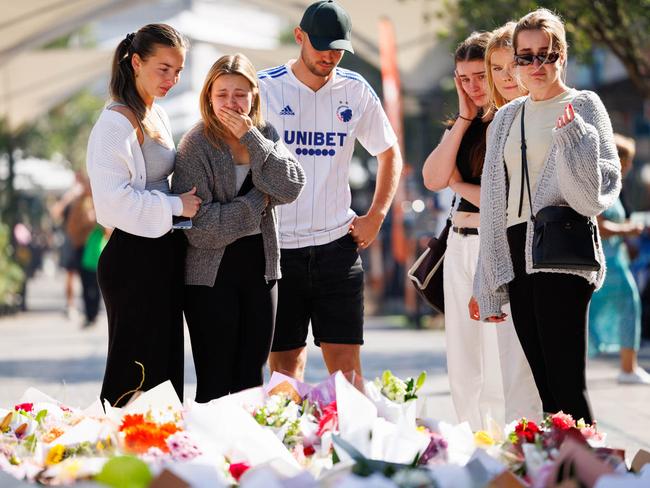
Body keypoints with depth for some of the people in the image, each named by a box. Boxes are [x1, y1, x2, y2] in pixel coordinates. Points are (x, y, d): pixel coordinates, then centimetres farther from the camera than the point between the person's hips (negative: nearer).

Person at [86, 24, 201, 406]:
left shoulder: (157, 116, 13)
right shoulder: (117, 123, -15)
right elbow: (113, 199, -22)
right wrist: (175, 206, -19)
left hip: (163, 254, 9)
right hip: (133, 259, -9)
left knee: (166, 368, 12)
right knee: (135, 377, -6)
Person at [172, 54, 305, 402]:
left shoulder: (266, 136, 7)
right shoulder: (195, 146, -9)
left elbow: (291, 187, -11)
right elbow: (198, 225, -17)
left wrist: (250, 138, -15)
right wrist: (257, 200, -10)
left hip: (259, 269, 5)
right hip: (212, 273, -5)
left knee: (251, 380, 8)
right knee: (215, 385, -3)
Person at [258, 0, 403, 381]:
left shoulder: (356, 91, 5)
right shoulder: (265, 88, -3)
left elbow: (390, 153, 19)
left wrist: (376, 216, 9)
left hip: (337, 245, 2)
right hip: (278, 246, -2)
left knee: (346, 361, -2)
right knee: (285, 361, 1)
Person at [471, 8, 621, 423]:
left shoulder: (583, 106, 2)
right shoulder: (507, 118, 18)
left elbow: (600, 189, -5)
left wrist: (573, 137, -19)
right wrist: (487, 283, 18)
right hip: (517, 252, 6)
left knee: (567, 387, -13)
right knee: (544, 387, 4)